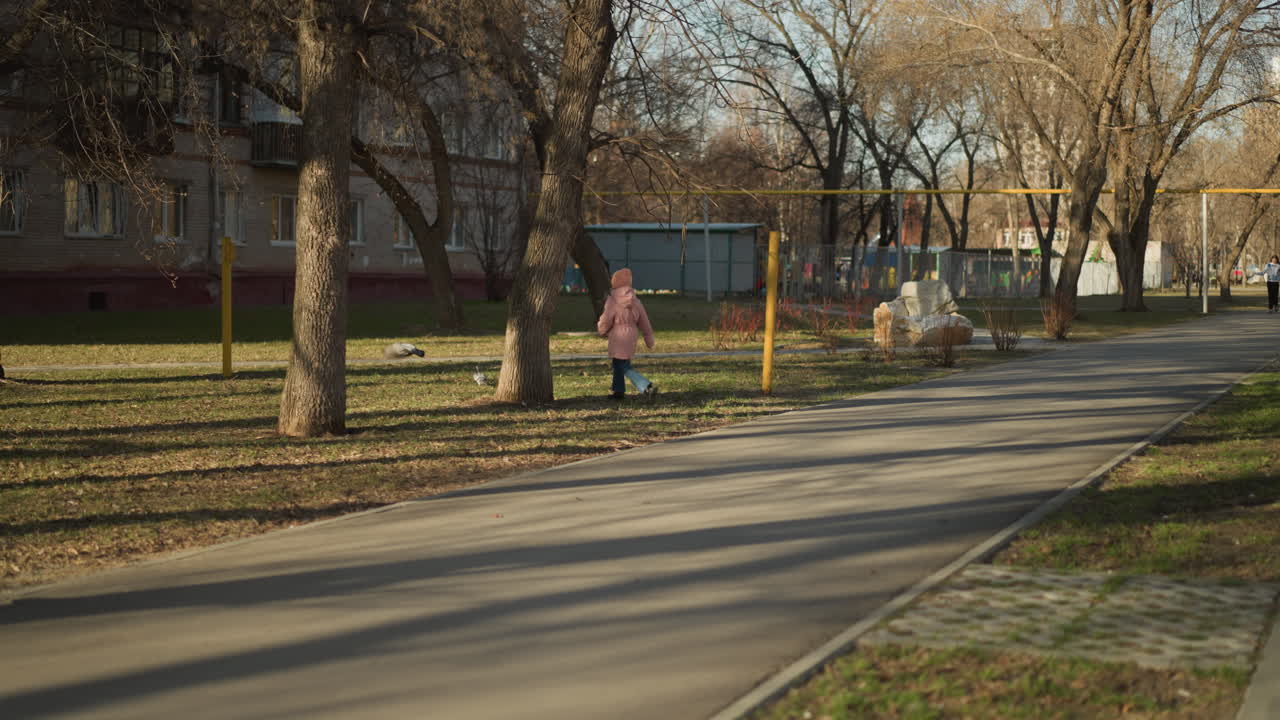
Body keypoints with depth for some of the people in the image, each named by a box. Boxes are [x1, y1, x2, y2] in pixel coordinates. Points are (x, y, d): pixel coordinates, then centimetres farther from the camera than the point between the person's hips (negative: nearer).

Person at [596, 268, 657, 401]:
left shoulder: (612, 301, -16)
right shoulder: (635, 301, 2)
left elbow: (605, 321, -12)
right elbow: (644, 322, 7)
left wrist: (601, 330, 11)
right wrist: (649, 340, 16)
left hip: (618, 338, -7)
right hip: (632, 336, 7)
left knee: (625, 367, -3)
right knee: (618, 363, 22)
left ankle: (647, 387, -16)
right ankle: (619, 391, 31)